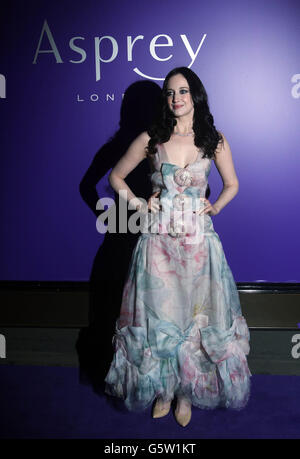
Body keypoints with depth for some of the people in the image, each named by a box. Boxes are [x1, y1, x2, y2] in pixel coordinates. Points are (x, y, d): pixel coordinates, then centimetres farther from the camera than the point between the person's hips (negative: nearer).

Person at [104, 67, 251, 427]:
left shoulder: (214, 140, 3)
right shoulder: (151, 139, 1)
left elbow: (232, 184, 16)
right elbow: (116, 176, 10)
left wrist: (215, 208, 2)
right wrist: (138, 205, 0)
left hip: (199, 239, 1)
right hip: (159, 238, 0)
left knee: (197, 314, 7)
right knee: (159, 314, 7)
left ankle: (187, 391, 27)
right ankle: (163, 388, 28)